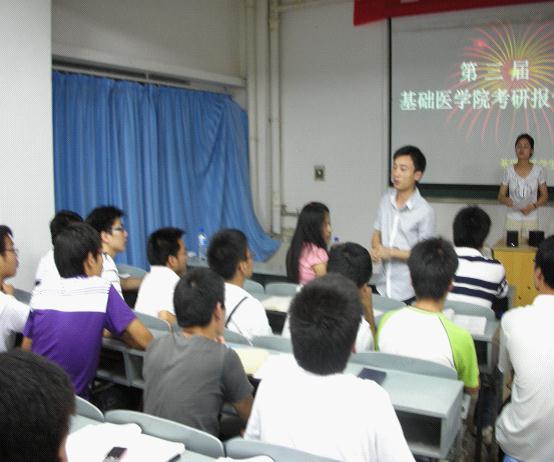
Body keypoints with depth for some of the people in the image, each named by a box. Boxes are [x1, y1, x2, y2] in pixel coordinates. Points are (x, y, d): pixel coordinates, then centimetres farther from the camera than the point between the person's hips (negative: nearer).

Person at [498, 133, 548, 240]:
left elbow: (544, 196, 4)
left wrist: (533, 205, -14)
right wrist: (505, 200, -19)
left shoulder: (538, 170, -1)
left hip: (531, 219, 0)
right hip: (512, 218, 0)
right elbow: (500, 195, 4)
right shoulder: (509, 170, 0)